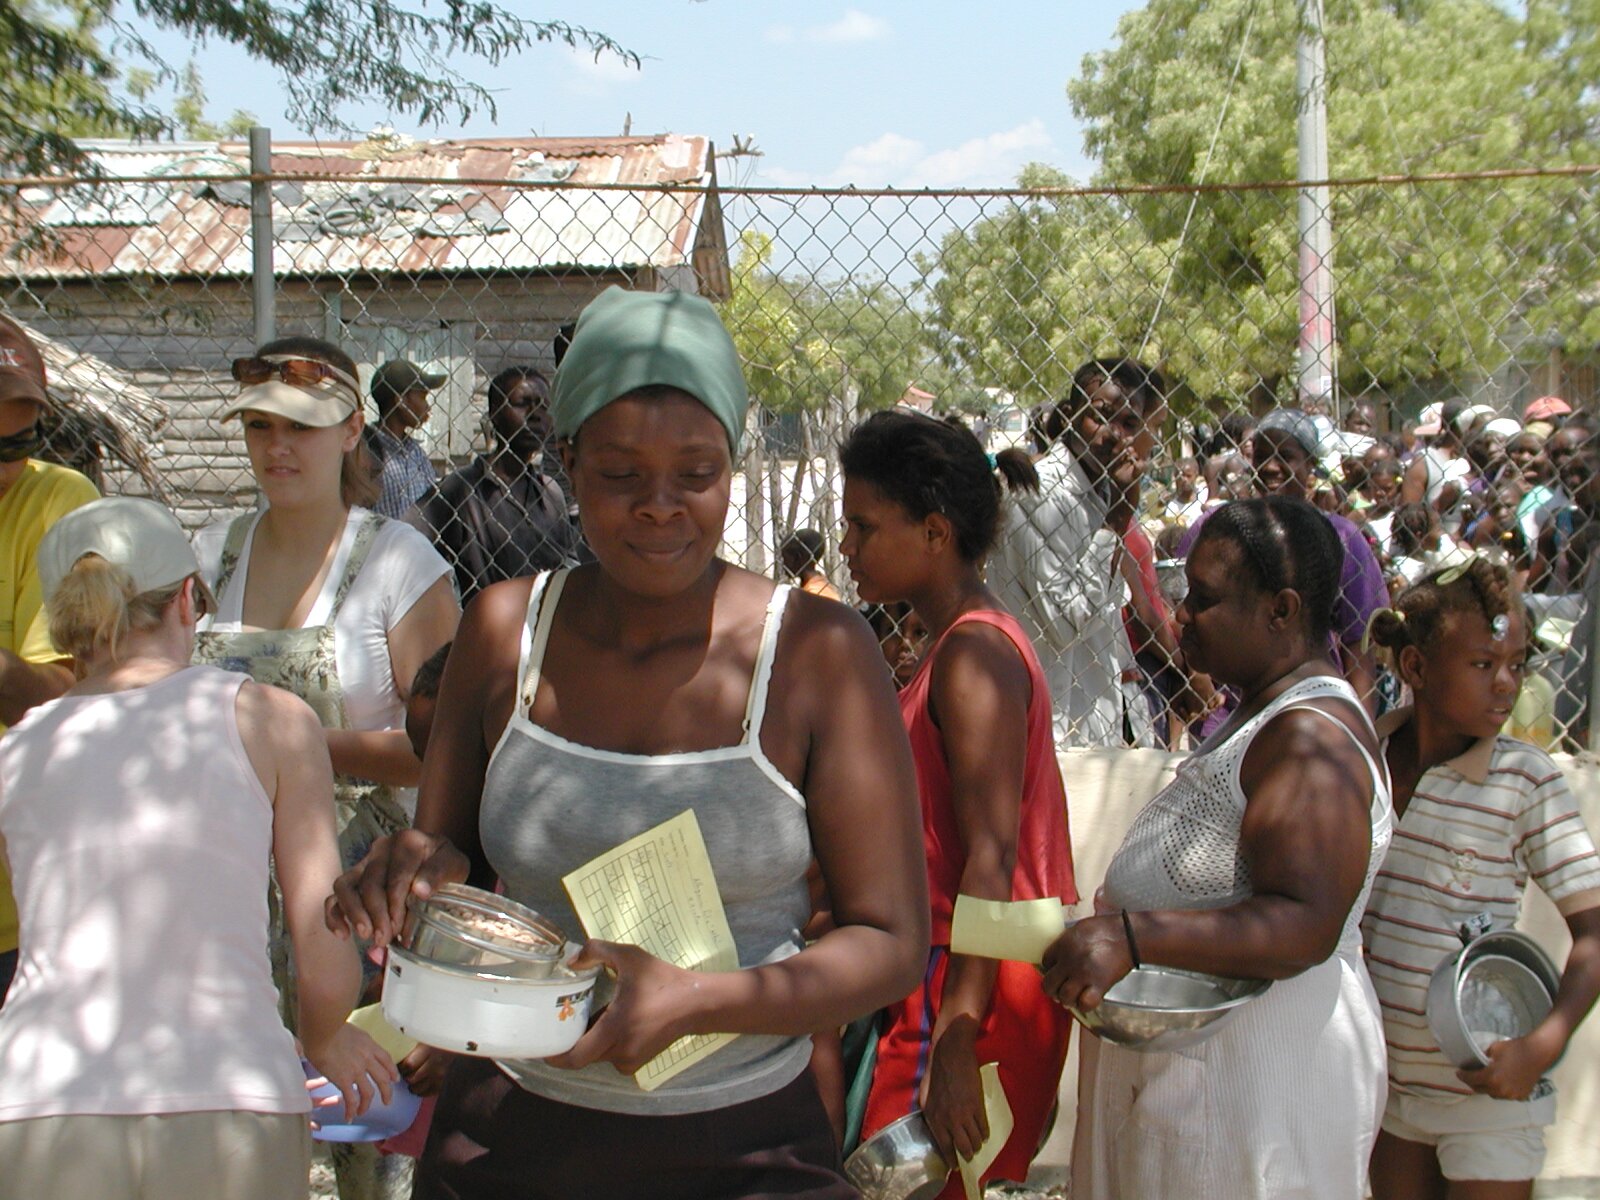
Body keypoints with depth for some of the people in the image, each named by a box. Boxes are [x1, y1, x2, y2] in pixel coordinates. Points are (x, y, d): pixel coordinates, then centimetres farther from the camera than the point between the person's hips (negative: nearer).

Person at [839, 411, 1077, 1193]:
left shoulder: (973, 652, -16)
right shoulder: (964, 643, 14)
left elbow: (991, 857, -23)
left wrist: (955, 1038, -26)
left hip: (972, 982, -10)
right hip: (946, 969, 10)